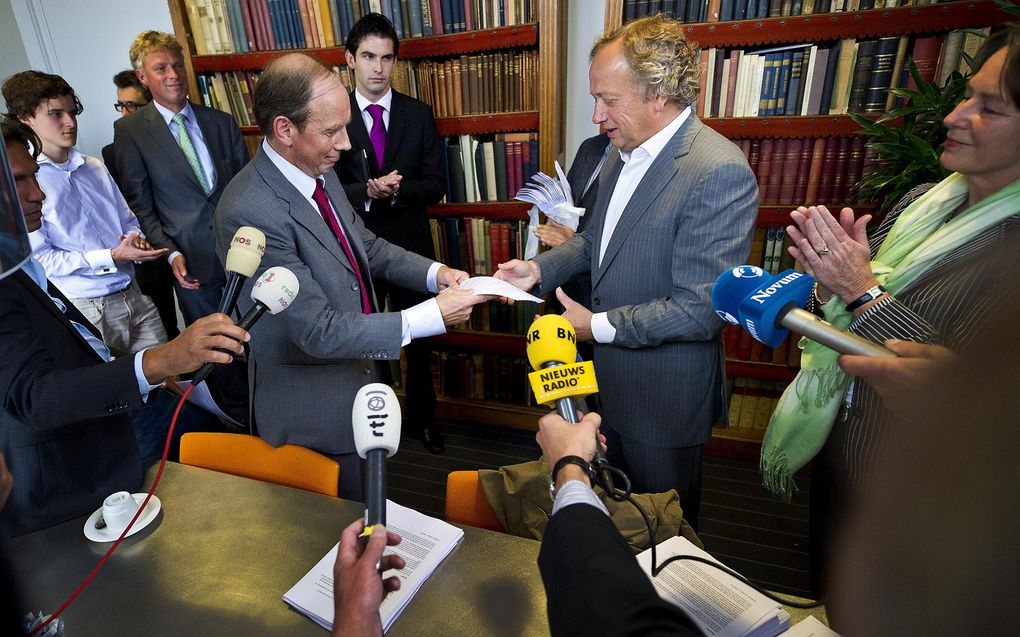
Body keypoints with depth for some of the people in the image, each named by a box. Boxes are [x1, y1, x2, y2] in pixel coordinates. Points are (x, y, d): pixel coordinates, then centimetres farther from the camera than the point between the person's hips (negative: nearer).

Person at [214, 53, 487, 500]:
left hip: (356, 378, 8)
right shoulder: (249, 212, -29)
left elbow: (366, 246, 8)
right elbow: (319, 332, -29)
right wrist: (432, 316, -30)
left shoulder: (319, 172, -3)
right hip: (315, 413, -7)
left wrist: (435, 273, -9)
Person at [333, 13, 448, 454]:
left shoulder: (418, 114, 1)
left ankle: (421, 417, 35)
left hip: (410, 246, 1)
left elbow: (435, 185, -3)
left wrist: (397, 190, -21)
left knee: (417, 339, 14)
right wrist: (367, 191, -25)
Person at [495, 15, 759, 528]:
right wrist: (540, 269, -1)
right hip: (611, 375, 8)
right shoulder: (629, 153, 3)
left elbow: (702, 308, -26)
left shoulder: (719, 172, -25)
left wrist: (599, 326, -19)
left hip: (664, 391, -8)